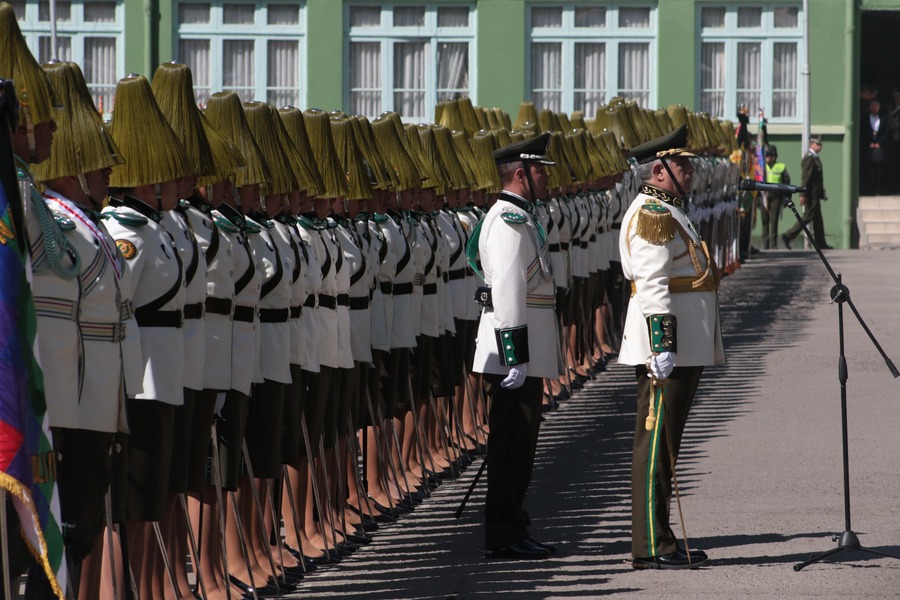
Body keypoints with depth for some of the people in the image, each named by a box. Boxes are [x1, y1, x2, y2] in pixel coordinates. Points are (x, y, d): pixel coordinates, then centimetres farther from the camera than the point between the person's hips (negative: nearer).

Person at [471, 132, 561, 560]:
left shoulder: (516, 218, 18)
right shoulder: (510, 223, -16)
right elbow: (507, 291, -22)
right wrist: (516, 357, -24)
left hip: (525, 353, 10)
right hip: (517, 350, -10)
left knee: (517, 442, 13)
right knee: (513, 442, -7)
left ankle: (509, 530, 18)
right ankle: (504, 536, -4)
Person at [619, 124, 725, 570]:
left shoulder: (666, 212, 21)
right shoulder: (653, 215, -13)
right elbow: (652, 285, -21)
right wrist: (662, 344, -27)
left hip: (682, 349, 11)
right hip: (668, 347, -11)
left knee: (664, 443, 13)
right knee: (657, 442, -9)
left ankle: (659, 539, 17)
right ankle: (651, 547, -9)